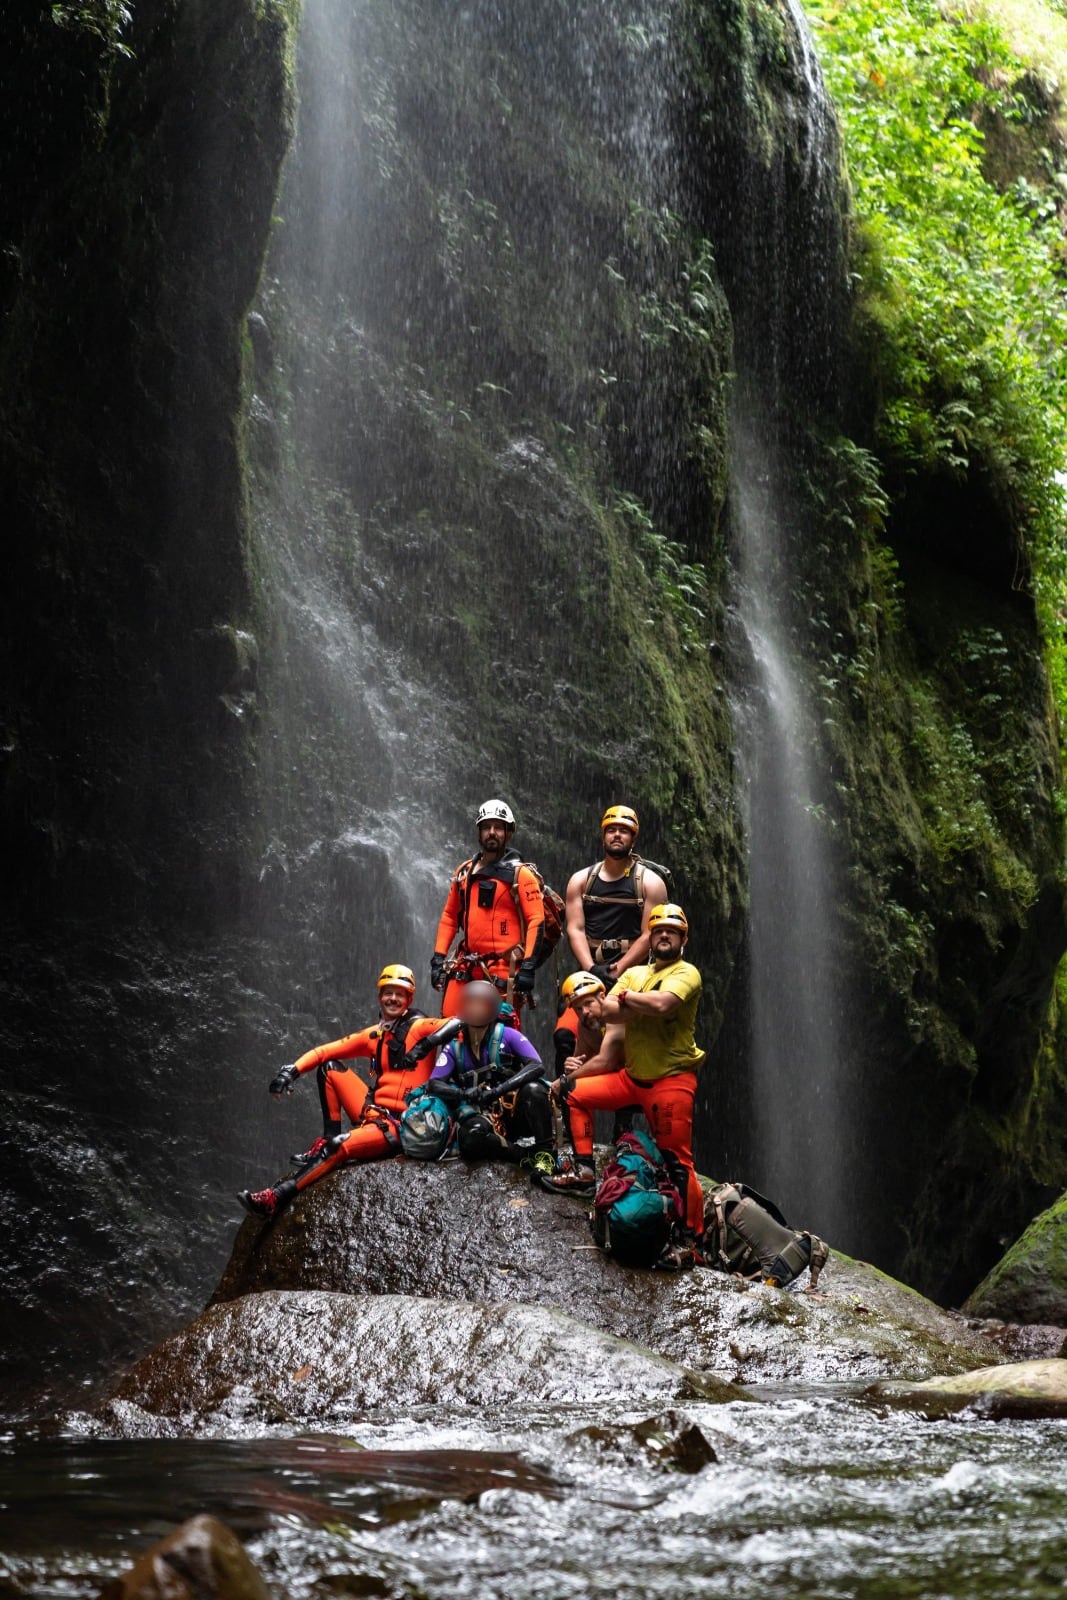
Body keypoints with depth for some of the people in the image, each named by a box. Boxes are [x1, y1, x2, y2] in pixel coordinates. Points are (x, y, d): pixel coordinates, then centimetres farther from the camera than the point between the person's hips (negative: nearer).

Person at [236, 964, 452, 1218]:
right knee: (330, 1068, 4)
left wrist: (427, 1043, -33)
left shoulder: (419, 1027, -2)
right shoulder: (373, 1035, 14)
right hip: (374, 1114, 7)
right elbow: (326, 1052, 11)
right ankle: (328, 1139, -1)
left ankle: (275, 1199, -24)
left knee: (336, 1149, -26)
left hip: (402, 1126, -7)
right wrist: (293, 1071, -3)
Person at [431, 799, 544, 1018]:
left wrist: (528, 966, -15)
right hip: (465, 968, 5)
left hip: (504, 969, -5)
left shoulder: (520, 874, -2)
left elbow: (536, 921, -8)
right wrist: (438, 957, 11)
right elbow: (449, 916, 19)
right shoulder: (464, 872, 14)